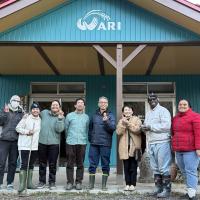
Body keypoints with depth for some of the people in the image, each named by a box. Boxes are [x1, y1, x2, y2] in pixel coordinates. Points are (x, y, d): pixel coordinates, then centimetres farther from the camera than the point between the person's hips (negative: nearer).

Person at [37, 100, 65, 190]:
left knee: (52, 164, 3)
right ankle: (42, 181, 22)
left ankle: (52, 182, 14)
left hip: (54, 143, -2)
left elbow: (59, 129, -14)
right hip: (42, 142, 2)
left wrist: (59, 117, -19)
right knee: (42, 163, 10)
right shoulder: (44, 112, 5)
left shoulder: (61, 117, 0)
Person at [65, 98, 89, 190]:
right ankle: (70, 182, 9)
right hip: (71, 142, -1)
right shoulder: (69, 115, 7)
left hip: (82, 143, 1)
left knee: (80, 164, 3)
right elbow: (66, 128, 13)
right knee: (70, 163, 1)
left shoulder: (86, 117, 11)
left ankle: (78, 182, 12)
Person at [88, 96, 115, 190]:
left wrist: (106, 121, -23)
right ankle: (91, 184, 13)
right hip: (94, 143, 2)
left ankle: (104, 185, 13)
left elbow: (113, 128, -8)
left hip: (105, 144, -2)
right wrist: (90, 138, 8)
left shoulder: (110, 116, 3)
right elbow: (90, 128, 17)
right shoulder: (94, 115, 11)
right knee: (92, 164, 4)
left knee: (105, 165, 4)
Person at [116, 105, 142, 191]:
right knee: (126, 166, 4)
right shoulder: (121, 121, 15)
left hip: (134, 146, -2)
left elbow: (137, 130, -12)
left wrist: (128, 123, -14)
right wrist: (123, 124, -14)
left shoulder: (136, 119, 6)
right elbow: (118, 132, 0)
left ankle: (133, 184, 6)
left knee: (133, 166, -1)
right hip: (124, 147, 3)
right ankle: (127, 184, 10)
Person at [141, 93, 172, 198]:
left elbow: (166, 126, -16)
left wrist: (150, 127, -13)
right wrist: (144, 127, 0)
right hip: (151, 143, 7)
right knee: (155, 168, 10)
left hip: (162, 142, -7)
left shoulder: (163, 110, -3)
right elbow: (146, 126, 24)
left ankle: (166, 190, 3)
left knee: (164, 168, -4)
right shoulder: (148, 113, 21)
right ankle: (158, 188, 18)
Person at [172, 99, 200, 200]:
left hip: (190, 149, -7)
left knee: (190, 171, -7)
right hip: (178, 150, 7)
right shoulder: (175, 118, 14)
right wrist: (174, 145, 14)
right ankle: (190, 191, 21)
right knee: (184, 172, 11)